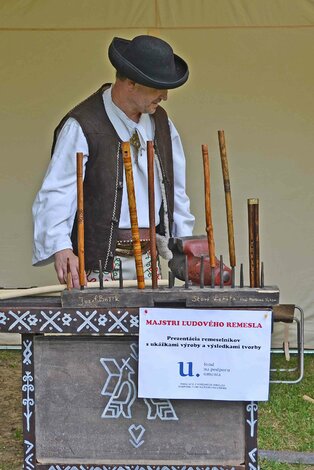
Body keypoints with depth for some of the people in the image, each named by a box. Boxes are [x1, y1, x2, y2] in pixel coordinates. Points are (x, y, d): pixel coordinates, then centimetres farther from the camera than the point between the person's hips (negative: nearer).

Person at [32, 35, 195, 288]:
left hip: (148, 260, 6)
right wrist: (61, 250, -34)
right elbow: (55, 194, -19)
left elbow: (176, 192, 14)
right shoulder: (81, 127, -13)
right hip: (100, 264, -6)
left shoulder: (161, 122, 9)